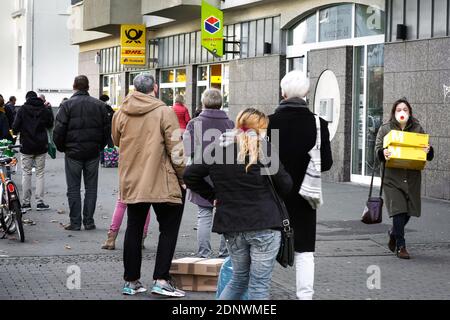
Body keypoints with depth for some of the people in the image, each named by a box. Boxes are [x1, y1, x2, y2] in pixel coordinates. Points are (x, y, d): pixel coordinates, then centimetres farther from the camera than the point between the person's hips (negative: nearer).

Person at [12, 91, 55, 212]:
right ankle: (40, 202, 4)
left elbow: (15, 127, -8)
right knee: (40, 173, 7)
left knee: (26, 174, 6)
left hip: (27, 146, -1)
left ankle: (26, 203, 4)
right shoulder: (44, 109, 0)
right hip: (41, 147, 1)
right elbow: (50, 125, 14)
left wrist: (16, 131, 14)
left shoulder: (23, 109, -6)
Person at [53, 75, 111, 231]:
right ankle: (89, 222, 9)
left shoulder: (67, 105, -7)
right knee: (91, 188, 9)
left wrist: (61, 147, 5)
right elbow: (107, 129, 5)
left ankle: (75, 223, 3)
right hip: (93, 154, 3)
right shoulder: (99, 105, 3)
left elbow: (58, 130, -10)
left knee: (73, 189, 4)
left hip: (73, 152, -2)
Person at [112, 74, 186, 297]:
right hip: (162, 183, -5)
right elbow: (175, 149, -10)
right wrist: (183, 176, 0)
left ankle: (131, 281, 16)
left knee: (134, 228, 13)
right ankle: (161, 280, -3)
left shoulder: (121, 114, 3)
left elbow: (117, 141, 19)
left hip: (131, 181, 5)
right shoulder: (164, 112, -10)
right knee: (168, 228, 4)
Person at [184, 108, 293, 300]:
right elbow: (285, 185, -5)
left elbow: (190, 175, 10)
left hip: (232, 226, 5)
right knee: (259, 284, 3)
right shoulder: (263, 148, -7)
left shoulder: (218, 149, 6)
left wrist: (213, 195, 14)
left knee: (239, 279, 21)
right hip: (264, 226, -4)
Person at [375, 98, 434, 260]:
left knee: (409, 211, 8)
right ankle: (400, 246, 0)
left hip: (412, 177, 3)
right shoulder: (385, 129, 5)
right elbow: (378, 148, 3)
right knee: (399, 210, -10)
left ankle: (394, 234, 38)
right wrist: (383, 153, -20)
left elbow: (428, 155, 11)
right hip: (393, 176, -3)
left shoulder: (417, 128, 10)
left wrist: (428, 150, -13)